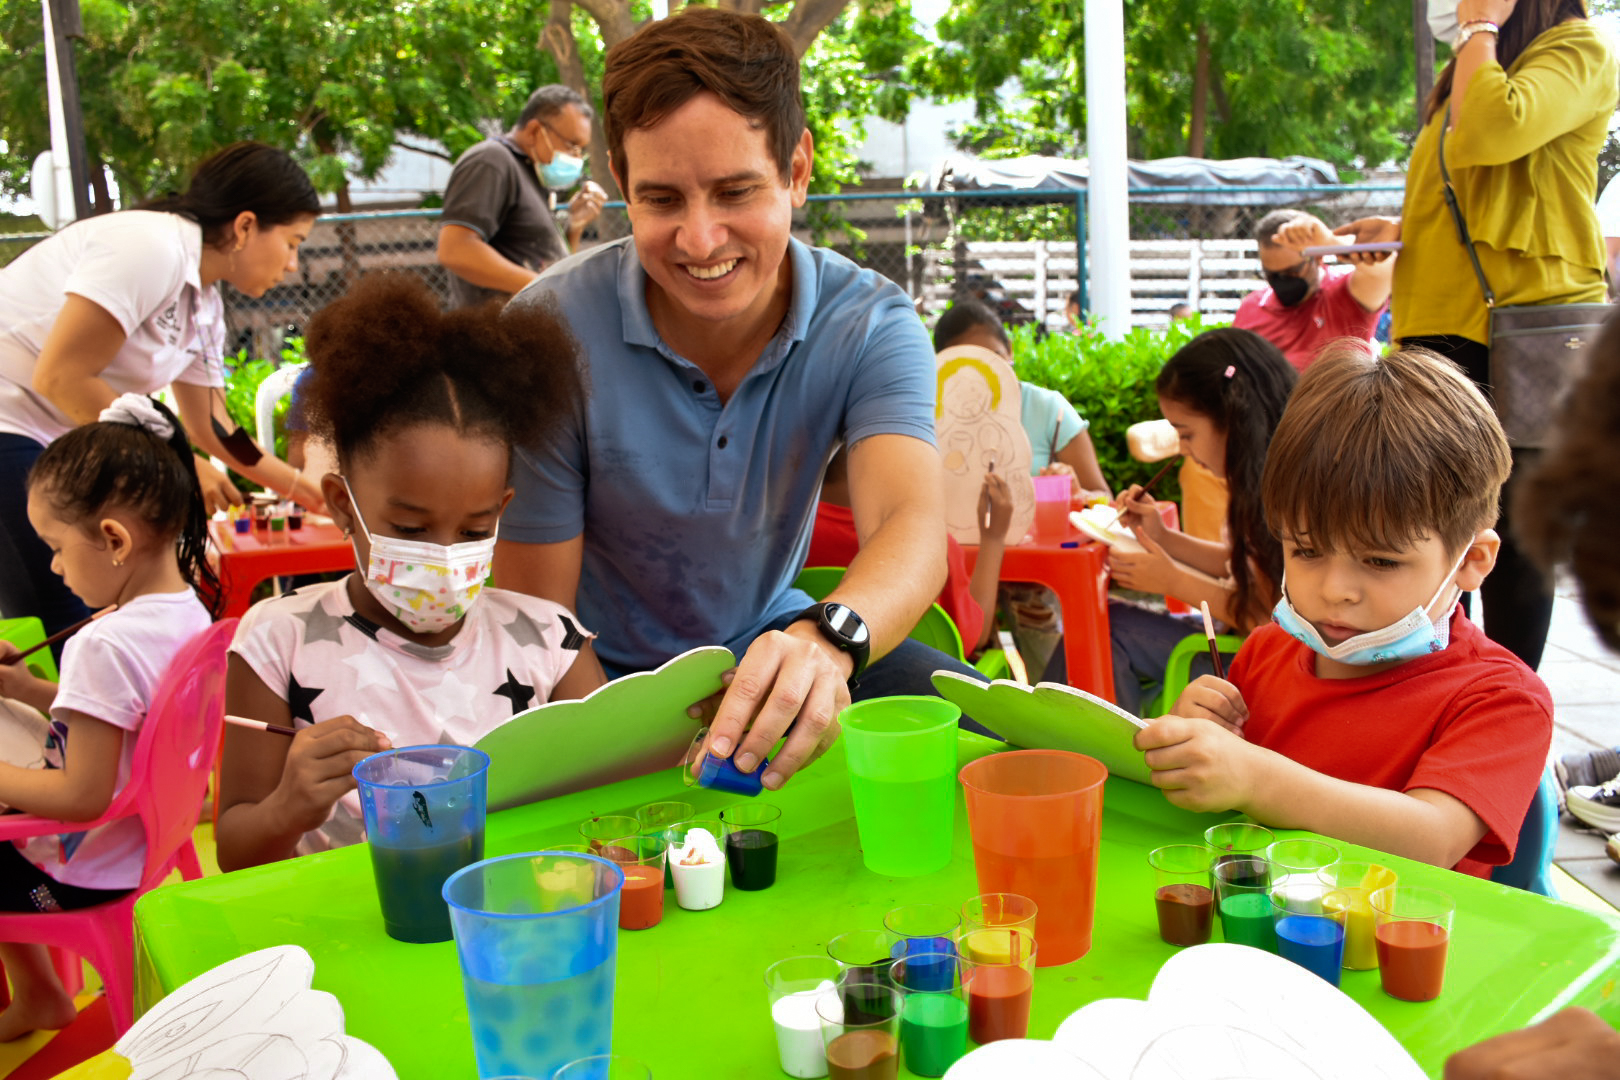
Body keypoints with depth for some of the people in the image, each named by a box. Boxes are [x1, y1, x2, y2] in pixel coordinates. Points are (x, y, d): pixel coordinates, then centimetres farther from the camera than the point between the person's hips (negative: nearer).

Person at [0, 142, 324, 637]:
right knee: (64, 632, -11)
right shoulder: (150, 247, -19)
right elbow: (60, 378, -22)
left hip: (54, 444, 10)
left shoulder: (205, 307, 8)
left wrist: (305, 489, 19)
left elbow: (211, 426, 19)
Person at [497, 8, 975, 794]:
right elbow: (533, 622, -16)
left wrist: (828, 637, -58)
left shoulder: (869, 326, -15)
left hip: (769, 641, 4)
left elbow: (912, 525, -34)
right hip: (607, 675, -3)